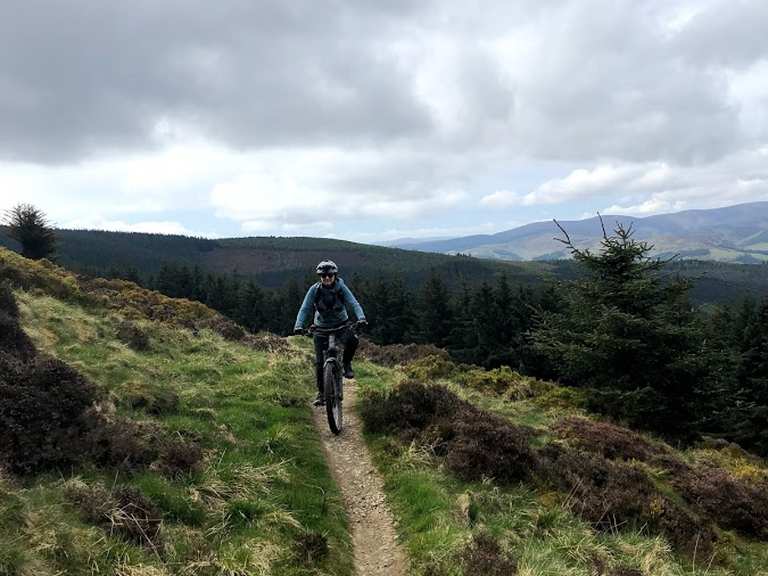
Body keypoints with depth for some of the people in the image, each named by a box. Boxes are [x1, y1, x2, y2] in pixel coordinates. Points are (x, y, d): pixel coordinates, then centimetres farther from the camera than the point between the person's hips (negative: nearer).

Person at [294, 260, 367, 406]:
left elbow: (354, 303, -22)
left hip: (341, 324, 0)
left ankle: (346, 363, -3)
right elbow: (305, 309, -16)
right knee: (319, 361, -6)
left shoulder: (341, 287, -14)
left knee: (352, 340, -33)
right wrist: (299, 325, -33)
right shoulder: (314, 289, -13)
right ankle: (321, 393, 10)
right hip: (322, 327, 1)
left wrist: (361, 318, -41)